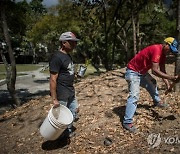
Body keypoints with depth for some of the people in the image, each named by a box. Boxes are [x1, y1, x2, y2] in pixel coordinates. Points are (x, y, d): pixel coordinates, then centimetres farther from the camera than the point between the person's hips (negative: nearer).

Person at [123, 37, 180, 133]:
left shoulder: (163, 53, 5)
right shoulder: (156, 49, -25)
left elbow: (162, 71, 7)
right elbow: (154, 71, -32)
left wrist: (167, 84, -3)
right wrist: (171, 78, -32)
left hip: (142, 72, 11)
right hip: (133, 72, -10)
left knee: (152, 83, 28)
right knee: (134, 96, -20)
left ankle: (157, 102, 50)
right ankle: (127, 122, -20)